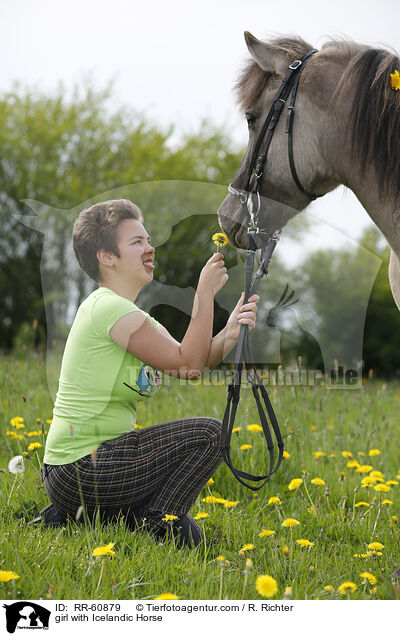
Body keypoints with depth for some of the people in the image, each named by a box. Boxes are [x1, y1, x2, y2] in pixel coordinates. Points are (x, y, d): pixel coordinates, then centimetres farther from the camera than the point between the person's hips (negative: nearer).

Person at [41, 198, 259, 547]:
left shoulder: (132, 316, 16)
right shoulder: (109, 307, -15)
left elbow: (189, 368, 5)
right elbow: (187, 361, -17)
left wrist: (229, 332, -13)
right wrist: (206, 291, -13)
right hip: (82, 471, -10)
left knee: (187, 534, 21)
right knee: (209, 433, -13)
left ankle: (84, 515, 14)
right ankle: (158, 524, -4)